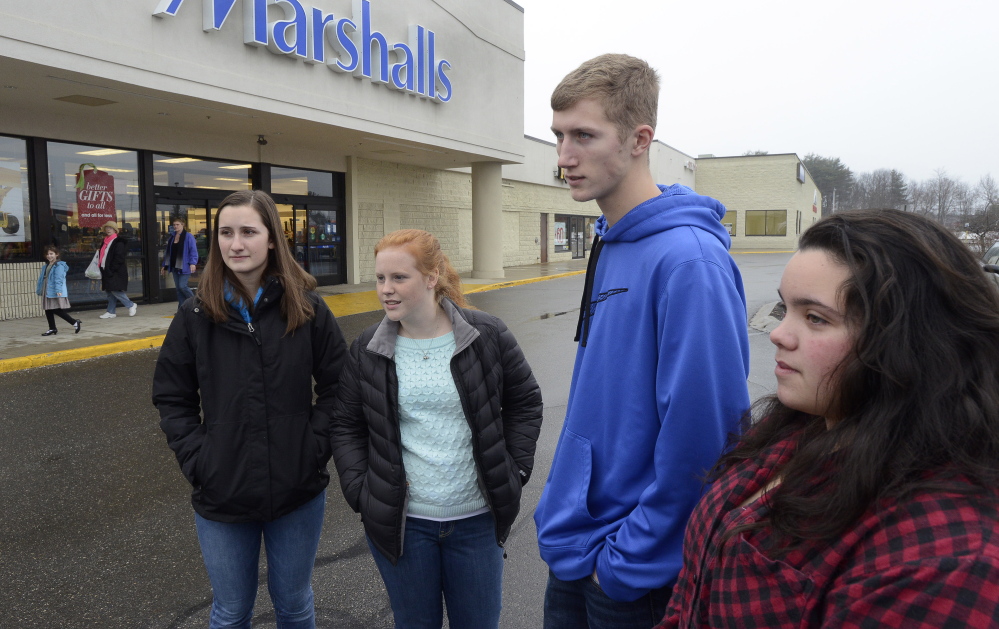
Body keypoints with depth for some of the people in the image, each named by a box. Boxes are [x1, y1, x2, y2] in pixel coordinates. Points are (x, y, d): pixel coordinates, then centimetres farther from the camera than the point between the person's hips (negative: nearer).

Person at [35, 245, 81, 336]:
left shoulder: (59, 266, -10)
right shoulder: (46, 267, 17)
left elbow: (59, 279, -19)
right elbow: (42, 279, 21)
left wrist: (58, 290, -26)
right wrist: (39, 290, 22)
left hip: (55, 293, -9)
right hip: (47, 292, 9)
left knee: (57, 310, -12)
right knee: (48, 310, 10)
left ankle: (75, 322, -1)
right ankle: (52, 329, 19)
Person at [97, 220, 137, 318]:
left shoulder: (118, 242, -9)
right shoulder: (105, 242, 17)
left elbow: (119, 258, -16)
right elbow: (103, 256, 22)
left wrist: (111, 270, -18)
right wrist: (103, 269, 12)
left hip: (116, 272, -9)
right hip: (107, 271, 9)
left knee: (115, 291, -13)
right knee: (109, 292, 8)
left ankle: (131, 305, 2)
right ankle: (110, 312, 12)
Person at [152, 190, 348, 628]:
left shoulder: (307, 309, -7)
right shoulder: (195, 316, -5)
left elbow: (335, 386, -1)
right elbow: (171, 399, 2)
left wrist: (315, 447, -10)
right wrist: (197, 460, -7)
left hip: (298, 492, 0)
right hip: (222, 496, 1)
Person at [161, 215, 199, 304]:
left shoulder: (188, 236, -7)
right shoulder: (172, 238, 14)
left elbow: (193, 251, -14)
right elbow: (168, 253, 19)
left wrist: (193, 263, -25)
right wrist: (165, 266, 19)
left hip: (184, 267, -7)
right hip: (174, 267, 7)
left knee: (182, 286, -13)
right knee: (178, 288, 8)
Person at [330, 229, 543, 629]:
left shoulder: (487, 336, -7)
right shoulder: (367, 351, -3)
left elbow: (525, 401, 4)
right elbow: (346, 426, 6)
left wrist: (515, 469, -3)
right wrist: (359, 488, -4)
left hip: (477, 520, 0)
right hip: (400, 521, 1)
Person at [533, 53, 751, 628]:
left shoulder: (689, 259, -23)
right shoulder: (608, 243, 4)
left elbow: (700, 436, -25)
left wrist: (626, 561, -16)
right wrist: (563, 507, 12)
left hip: (638, 575, -7)